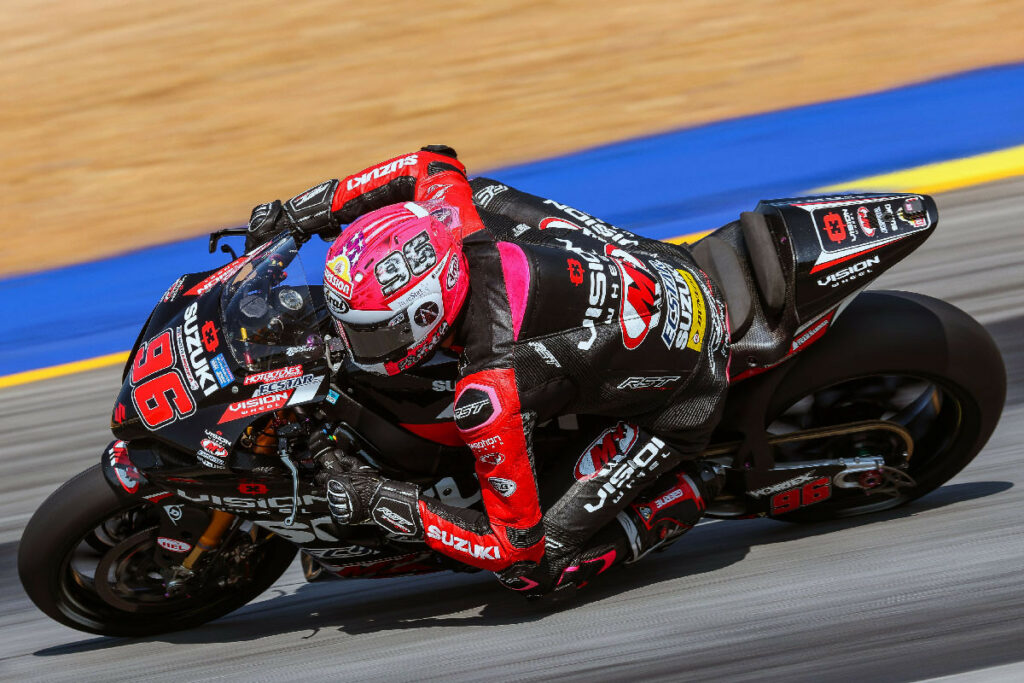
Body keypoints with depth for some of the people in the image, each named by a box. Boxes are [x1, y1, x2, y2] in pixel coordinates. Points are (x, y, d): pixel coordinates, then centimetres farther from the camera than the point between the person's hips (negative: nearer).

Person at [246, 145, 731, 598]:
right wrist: (301, 211, 5)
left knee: (536, 570, -7)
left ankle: (689, 491, 6)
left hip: (680, 403, -7)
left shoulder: (488, 396, -35)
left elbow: (518, 549, -25)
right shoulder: (460, 222, -18)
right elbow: (435, 163, 8)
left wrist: (384, 503, -22)